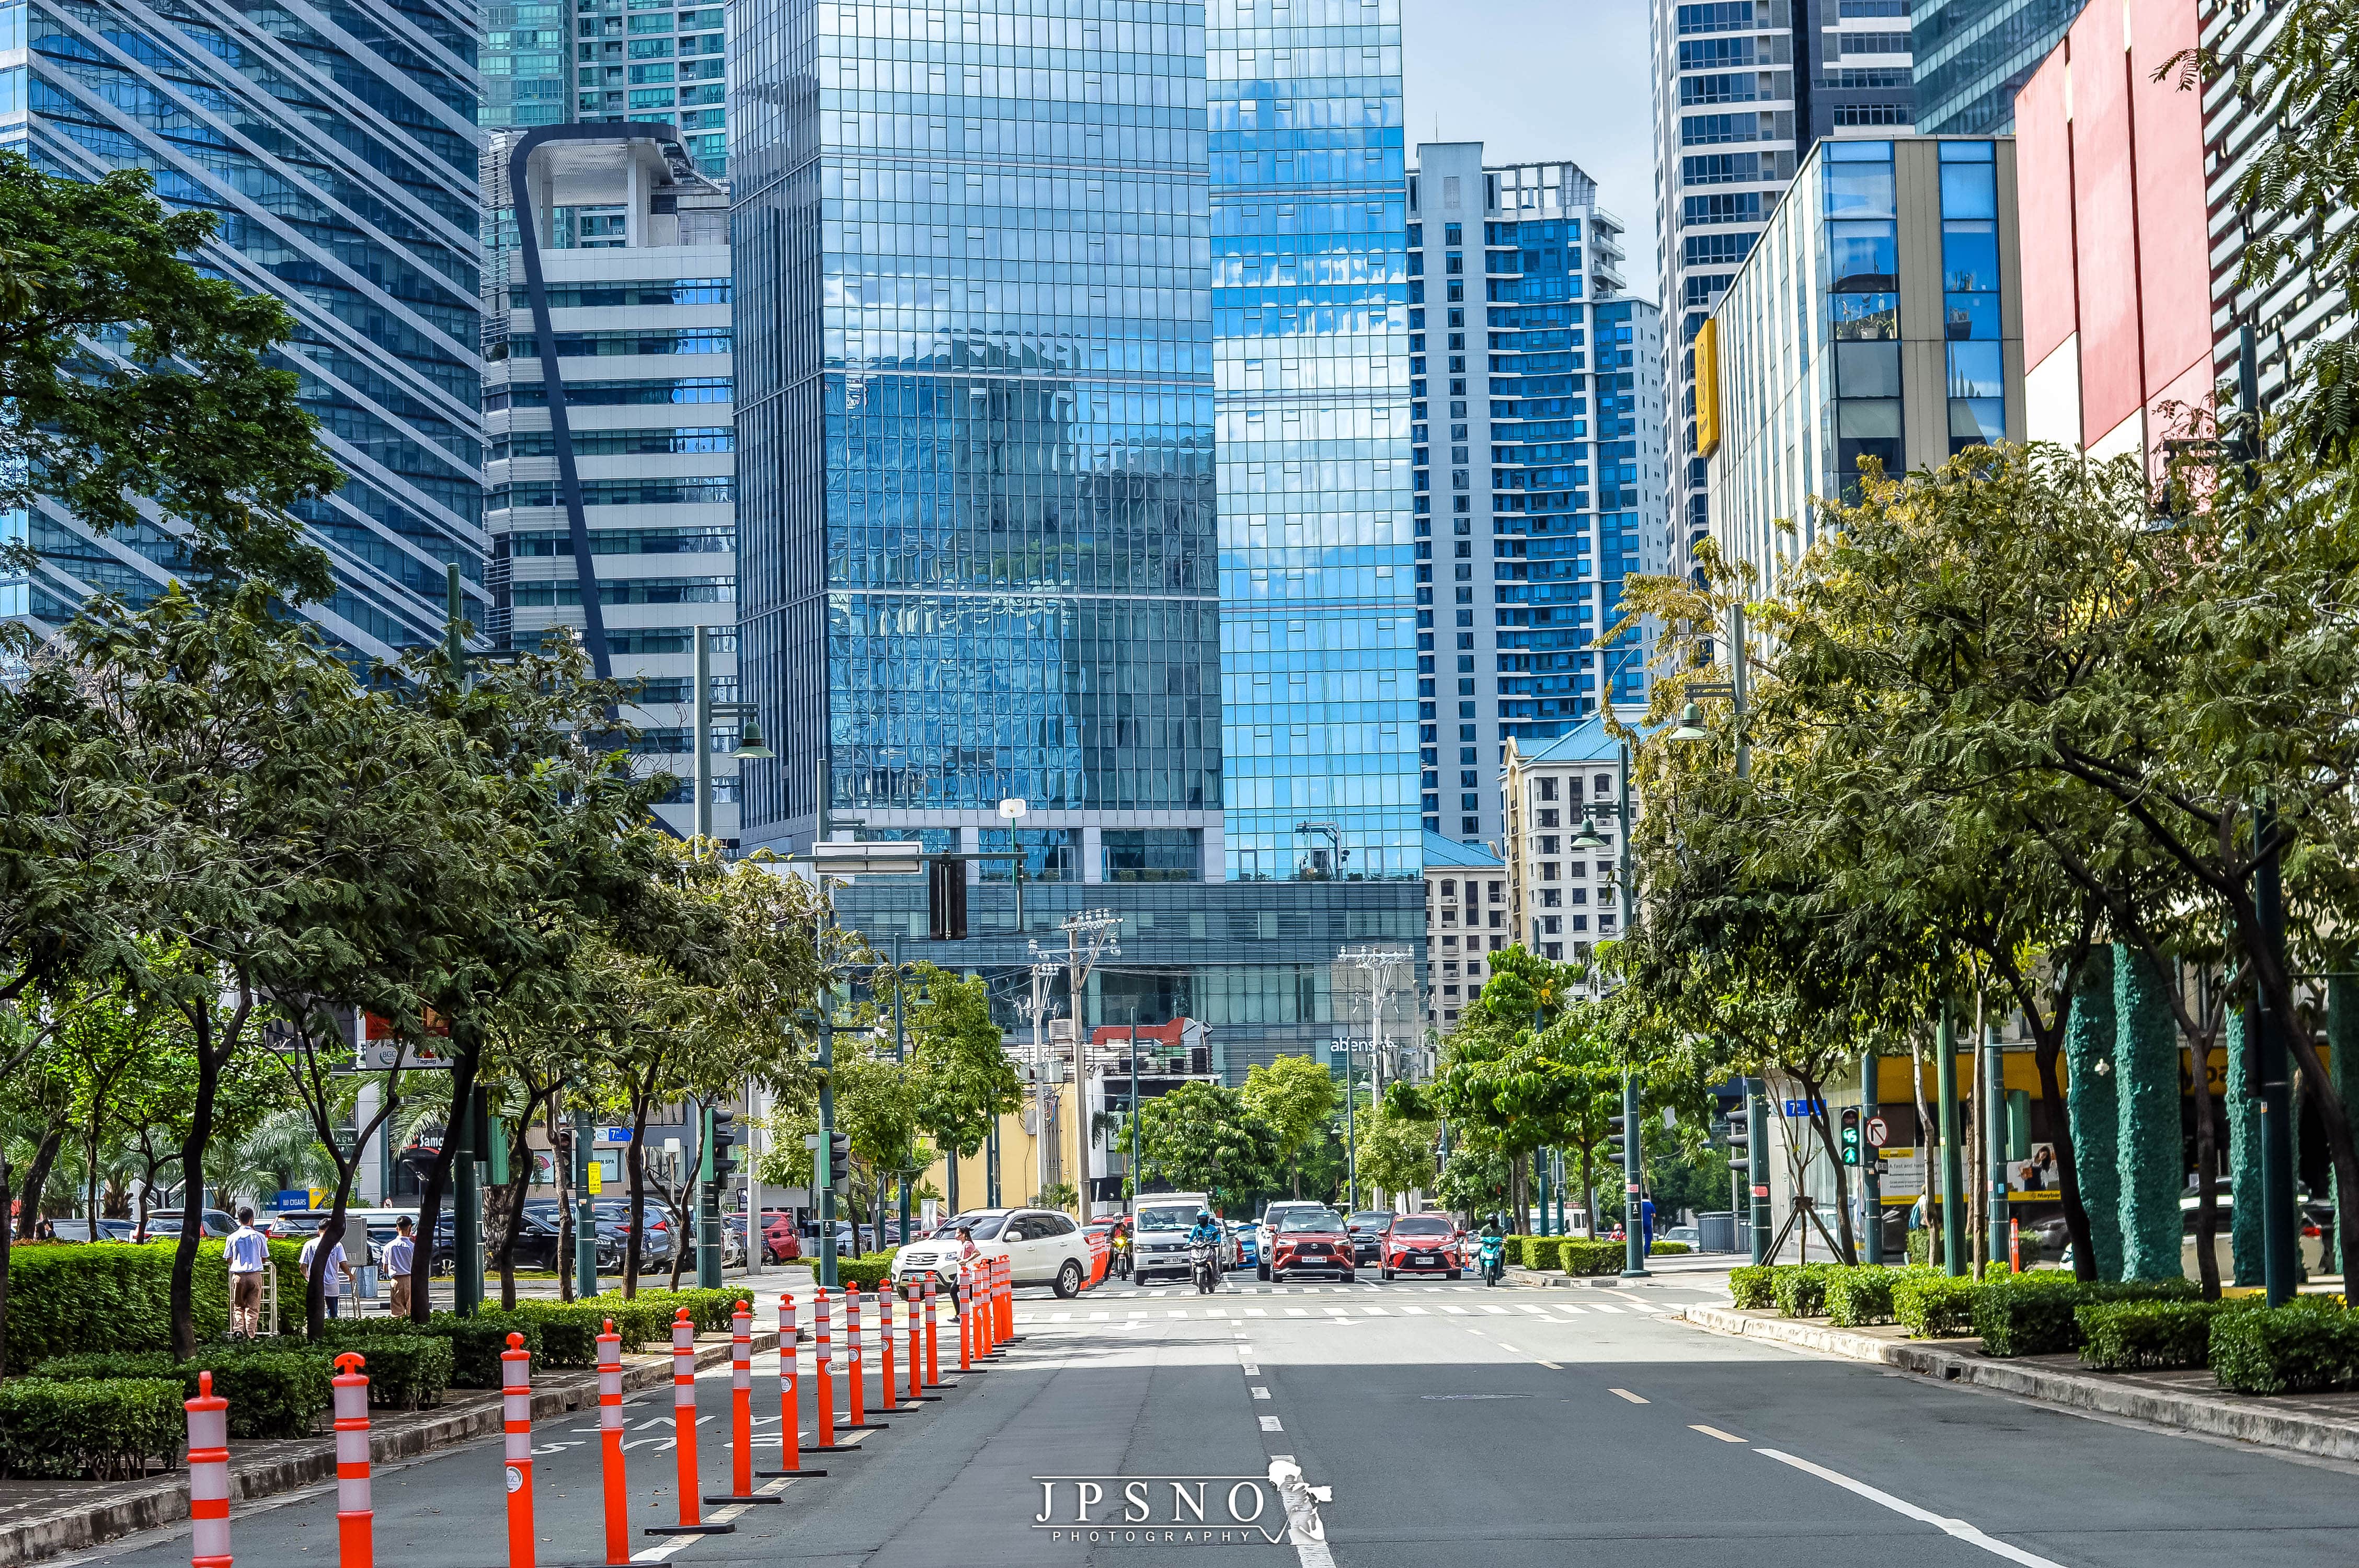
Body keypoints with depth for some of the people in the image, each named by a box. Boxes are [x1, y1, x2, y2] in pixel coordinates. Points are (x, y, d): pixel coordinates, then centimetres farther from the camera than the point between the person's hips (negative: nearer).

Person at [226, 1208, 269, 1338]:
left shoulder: (232, 1237, 2)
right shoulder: (259, 1236, 1)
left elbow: (229, 1260, 8)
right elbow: (265, 1259, 10)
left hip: (238, 1276, 0)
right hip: (255, 1275, 0)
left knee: (238, 1306, 12)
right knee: (253, 1308, 5)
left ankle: (238, 1329, -9)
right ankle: (250, 1335, -2)